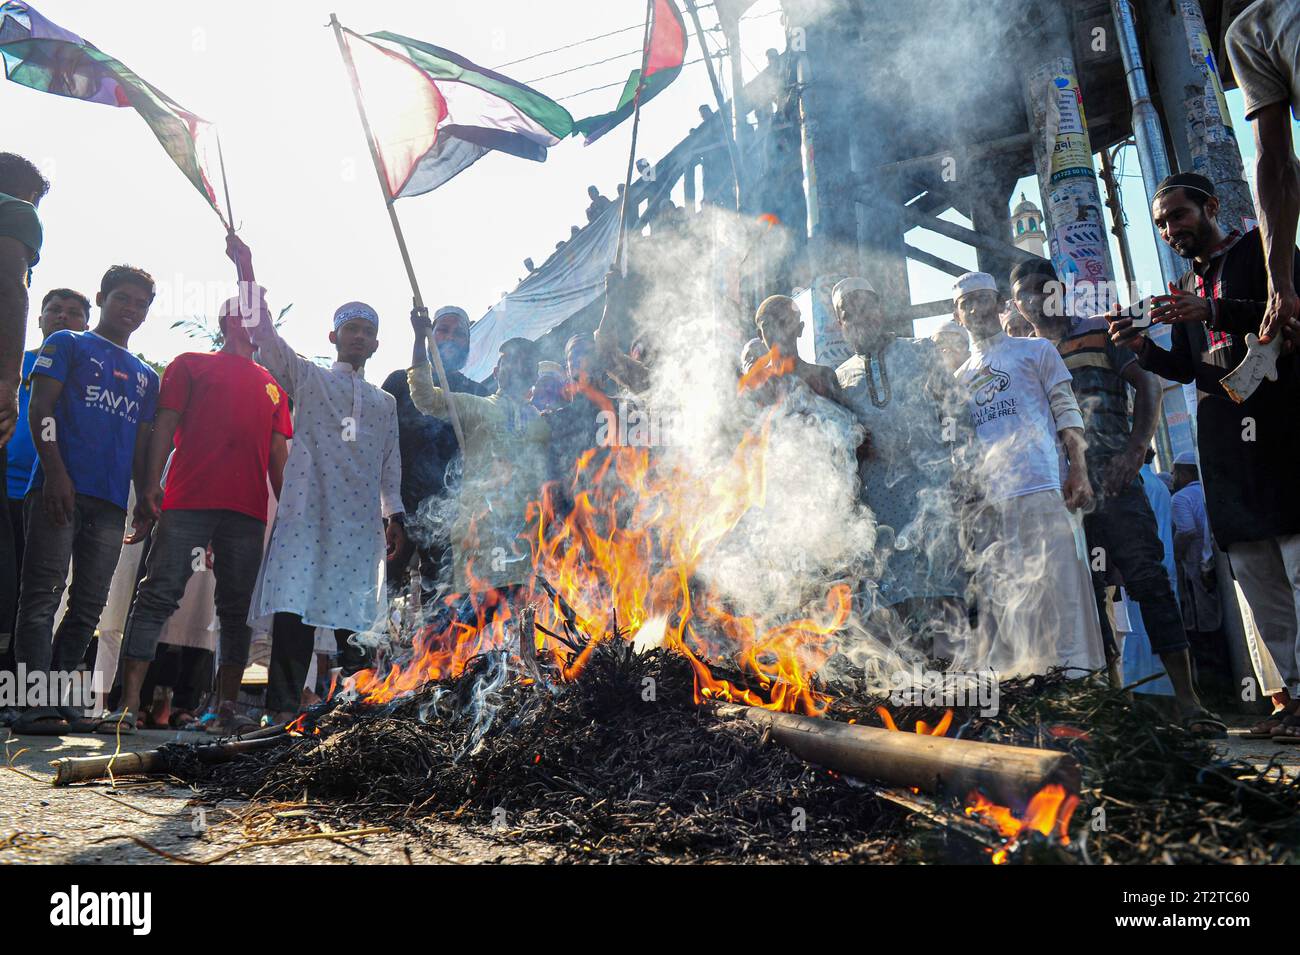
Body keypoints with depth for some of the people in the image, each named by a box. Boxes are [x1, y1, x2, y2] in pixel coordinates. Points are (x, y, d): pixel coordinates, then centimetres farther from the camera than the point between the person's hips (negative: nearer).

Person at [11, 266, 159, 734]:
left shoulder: (146, 376, 24)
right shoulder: (67, 344, 10)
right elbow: (39, 409, 0)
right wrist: (55, 473, -13)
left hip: (112, 502, 5)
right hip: (61, 488, -5)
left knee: (89, 606, 3)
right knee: (43, 597, -9)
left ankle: (59, 698, 10)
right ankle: (38, 703, -11)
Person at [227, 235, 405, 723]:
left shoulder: (385, 402, 21)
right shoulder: (307, 378, 13)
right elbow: (264, 335, 3)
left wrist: (394, 515, 8)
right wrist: (246, 271, -3)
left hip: (362, 521, 3)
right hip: (308, 512, -3)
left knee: (356, 611, 0)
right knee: (295, 606, -9)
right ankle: (282, 707, -6)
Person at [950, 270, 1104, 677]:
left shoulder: (1036, 350, 13)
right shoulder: (959, 377, 23)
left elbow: (1067, 413, 5)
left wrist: (1078, 472, -7)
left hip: (1038, 490, -4)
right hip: (984, 501, 4)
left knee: (1057, 583, -8)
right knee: (997, 596, 4)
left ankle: (1073, 668, -3)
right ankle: (1009, 673, 11)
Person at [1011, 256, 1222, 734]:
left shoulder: (1100, 333, 10)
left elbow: (1147, 385, 2)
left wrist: (1135, 450, -10)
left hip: (1113, 477, -3)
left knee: (1148, 577, -8)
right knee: (1084, 589, 2)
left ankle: (1187, 699, -5)